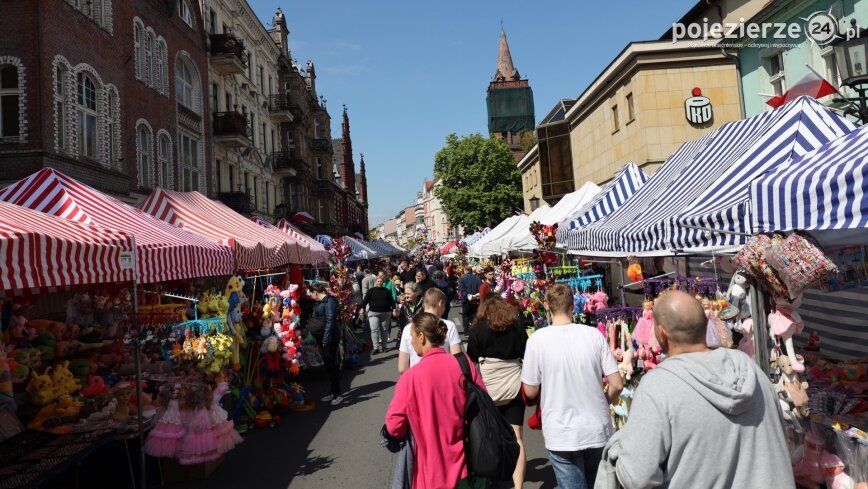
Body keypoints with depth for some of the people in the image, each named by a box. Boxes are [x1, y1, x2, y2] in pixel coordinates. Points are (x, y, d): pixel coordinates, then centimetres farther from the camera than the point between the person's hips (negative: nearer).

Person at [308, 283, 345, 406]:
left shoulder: (329, 301, -15)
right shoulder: (320, 302, 13)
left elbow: (330, 320, -21)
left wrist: (326, 339, -23)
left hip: (331, 338, -9)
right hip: (323, 338, 9)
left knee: (333, 365, -3)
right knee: (328, 364, 14)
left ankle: (338, 394, 4)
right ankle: (333, 392, 24)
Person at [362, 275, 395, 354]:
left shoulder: (387, 291, 8)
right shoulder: (371, 291, 4)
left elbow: (391, 301, 9)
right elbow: (365, 300, 2)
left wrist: (394, 309, 0)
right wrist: (362, 308, -7)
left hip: (385, 313, 2)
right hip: (373, 313, -2)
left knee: (384, 330, 7)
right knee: (374, 330, -11)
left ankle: (384, 346, 19)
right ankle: (376, 347, -11)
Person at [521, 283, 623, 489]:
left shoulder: (538, 339, -13)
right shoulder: (594, 334, -7)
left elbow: (530, 392, -6)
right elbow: (617, 385, -5)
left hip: (561, 435, -3)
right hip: (598, 431, 3)